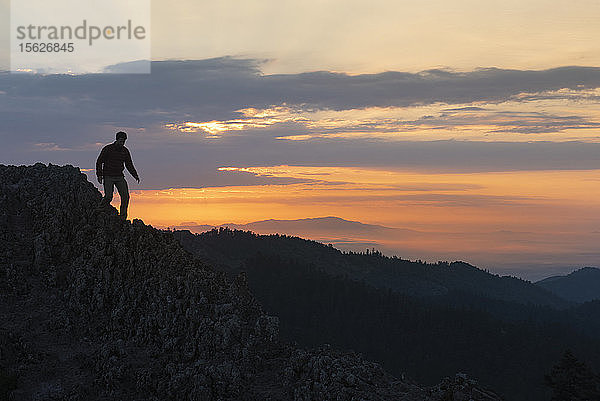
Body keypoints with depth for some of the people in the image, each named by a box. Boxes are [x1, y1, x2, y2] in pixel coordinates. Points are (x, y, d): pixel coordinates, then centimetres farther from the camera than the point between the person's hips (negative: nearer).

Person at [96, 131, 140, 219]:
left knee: (125, 196, -9)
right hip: (108, 177, -4)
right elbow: (99, 162, -1)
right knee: (108, 197, -16)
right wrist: (99, 175, -11)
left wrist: (135, 175, 5)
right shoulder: (107, 149, -5)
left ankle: (123, 217, -2)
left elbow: (129, 165, 16)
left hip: (119, 177, 4)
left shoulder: (125, 151, 8)